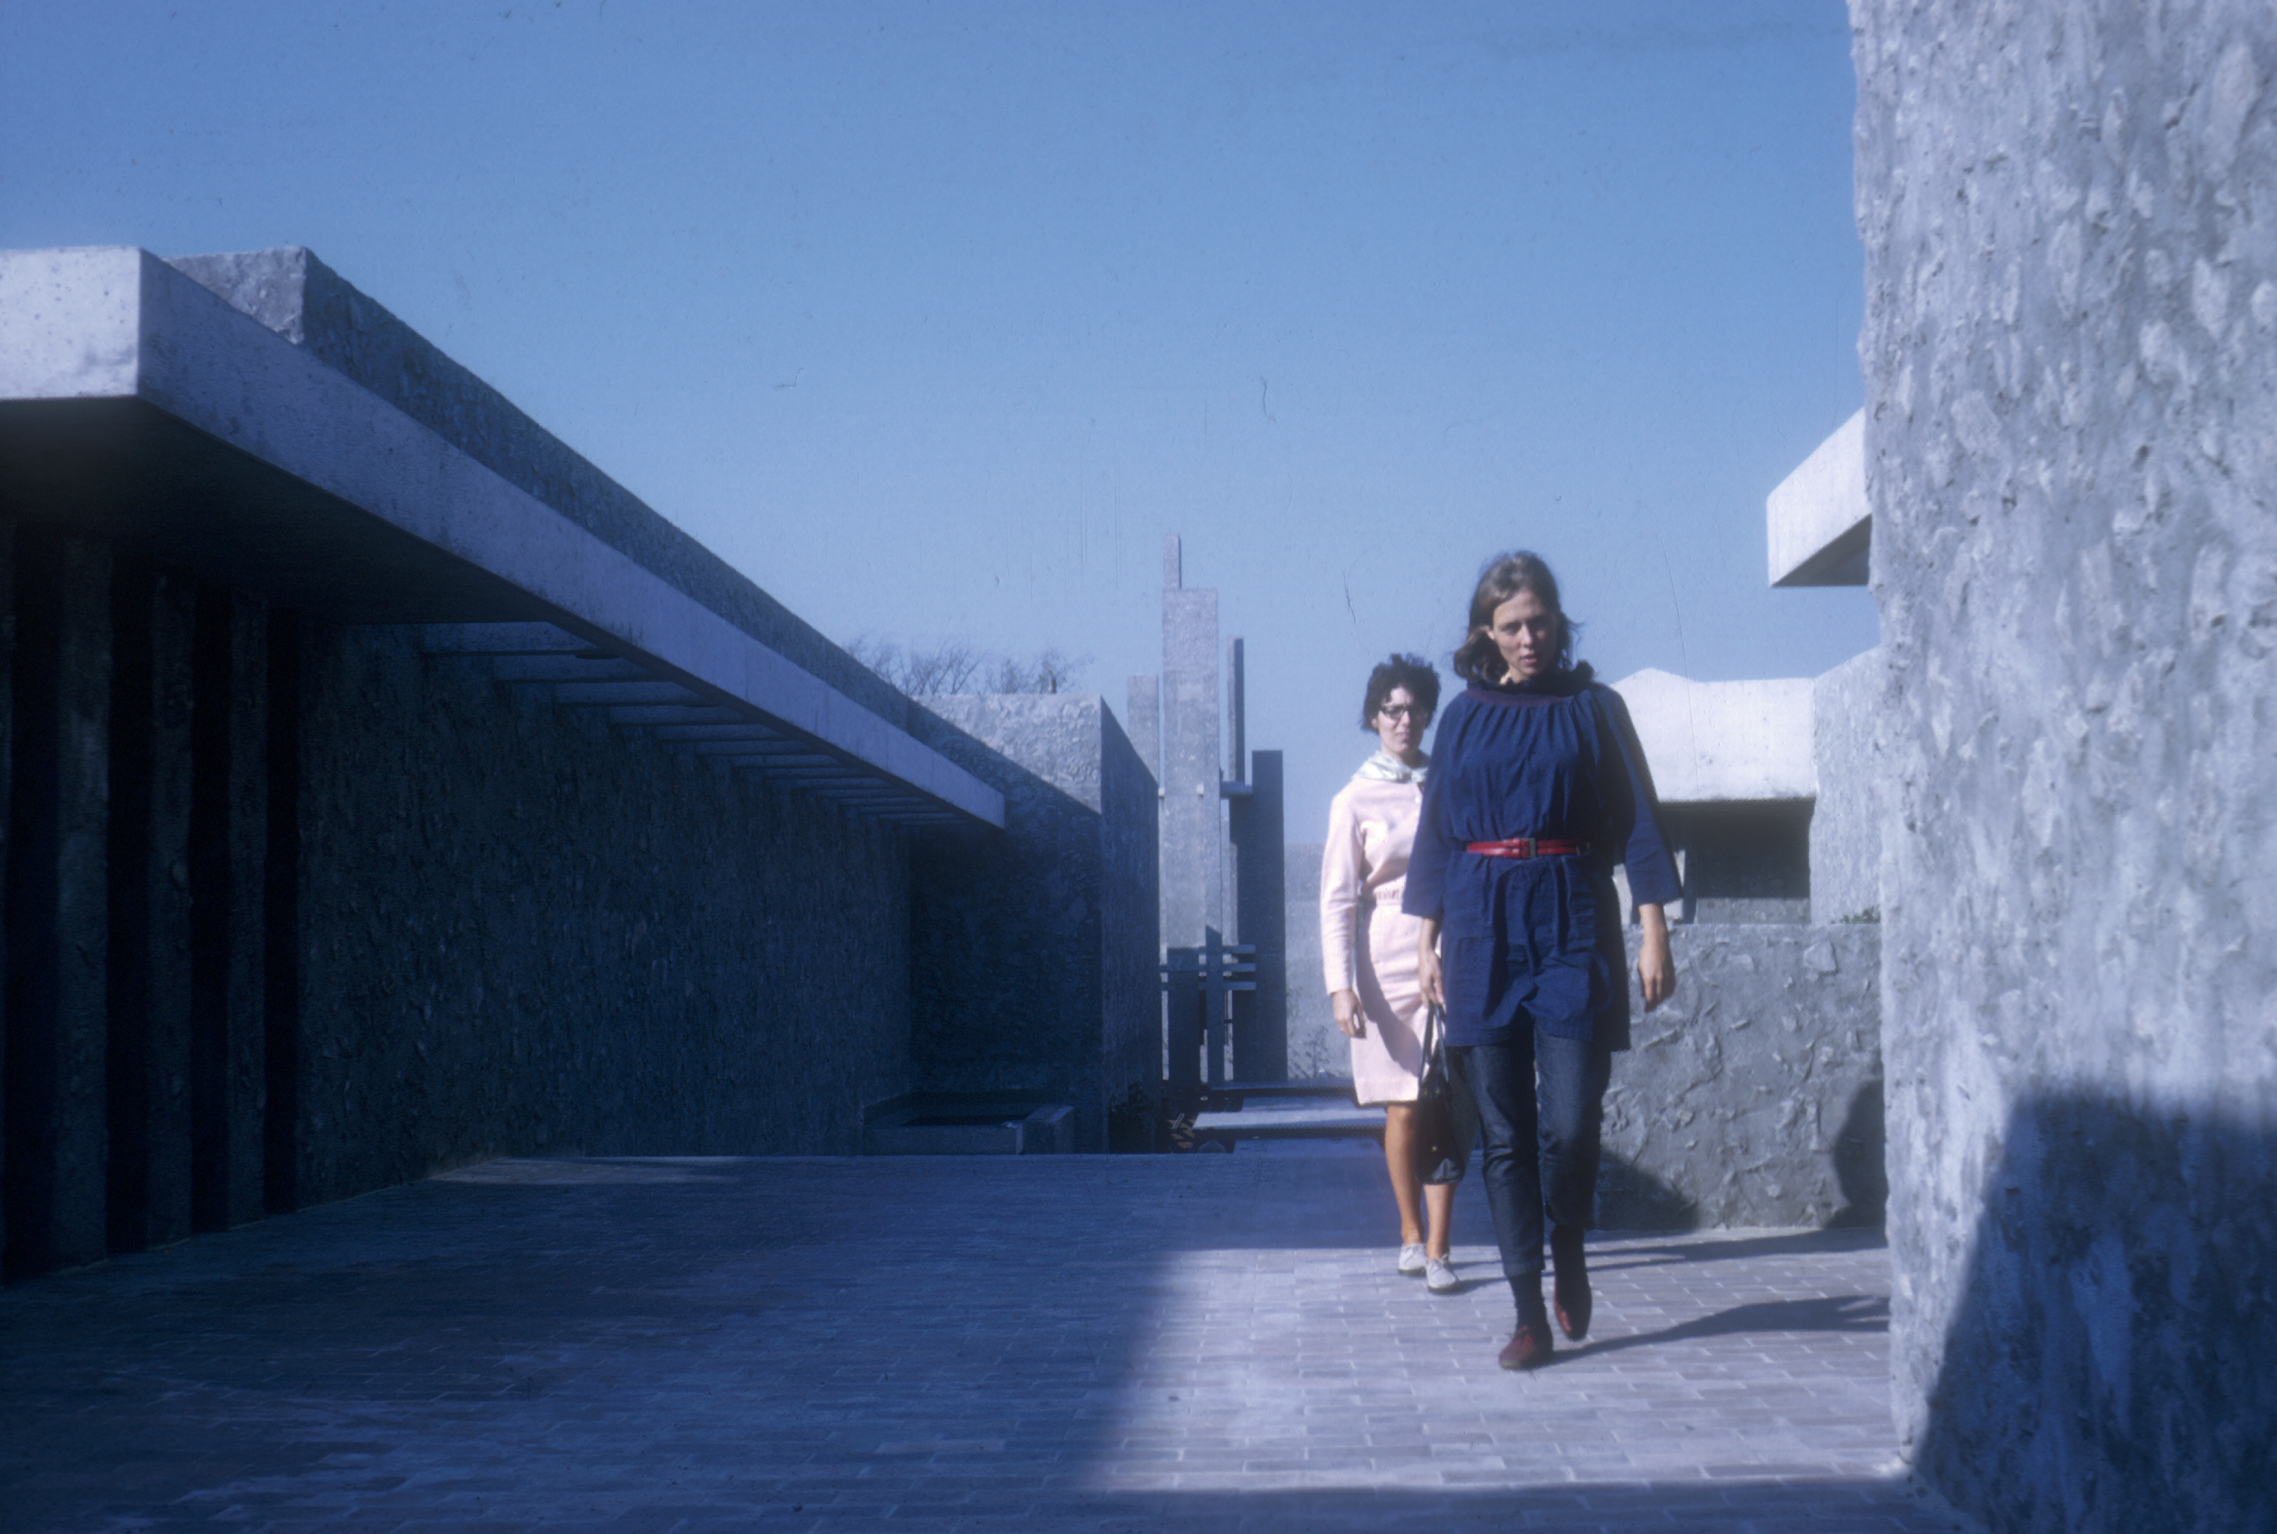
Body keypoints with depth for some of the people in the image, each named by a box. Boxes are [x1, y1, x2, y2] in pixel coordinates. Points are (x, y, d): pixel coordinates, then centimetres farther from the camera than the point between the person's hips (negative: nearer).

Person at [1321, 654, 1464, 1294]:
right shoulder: (1355, 799, 1)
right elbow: (1336, 899, -2)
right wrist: (1341, 985, -10)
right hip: (1386, 964, -1)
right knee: (1402, 1108, 4)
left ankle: (1438, 1249, -2)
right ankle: (1412, 1234, 22)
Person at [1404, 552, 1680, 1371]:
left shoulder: (1593, 708, 6)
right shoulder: (1465, 717, 11)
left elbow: (1637, 823, 4)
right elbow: (1436, 832, 13)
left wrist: (1654, 935, -3)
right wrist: (1426, 943, 7)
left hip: (1572, 926, -2)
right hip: (1482, 930, 2)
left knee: (1571, 1122, -9)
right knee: (1504, 1132, 1)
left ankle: (1568, 1249, 22)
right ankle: (1530, 1316, 6)